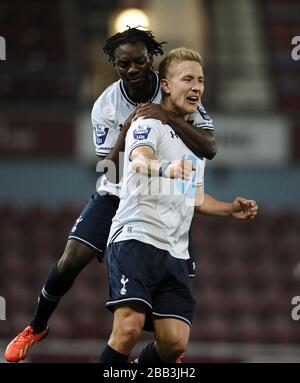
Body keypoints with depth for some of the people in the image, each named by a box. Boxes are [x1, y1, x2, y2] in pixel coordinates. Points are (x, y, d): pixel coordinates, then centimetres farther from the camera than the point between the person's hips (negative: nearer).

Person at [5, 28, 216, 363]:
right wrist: (126, 131, -32)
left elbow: (209, 149, -22)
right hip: (116, 194, 0)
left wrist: (169, 118, -35)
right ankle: (36, 327, 15)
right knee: (70, 261, -11)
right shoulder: (106, 106, -14)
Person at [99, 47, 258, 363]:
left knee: (175, 341, -7)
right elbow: (139, 160, -24)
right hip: (135, 238, -7)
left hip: (174, 252, 7)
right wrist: (165, 168, -46)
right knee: (130, 326, -25)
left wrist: (230, 209, 17)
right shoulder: (150, 124, -1)